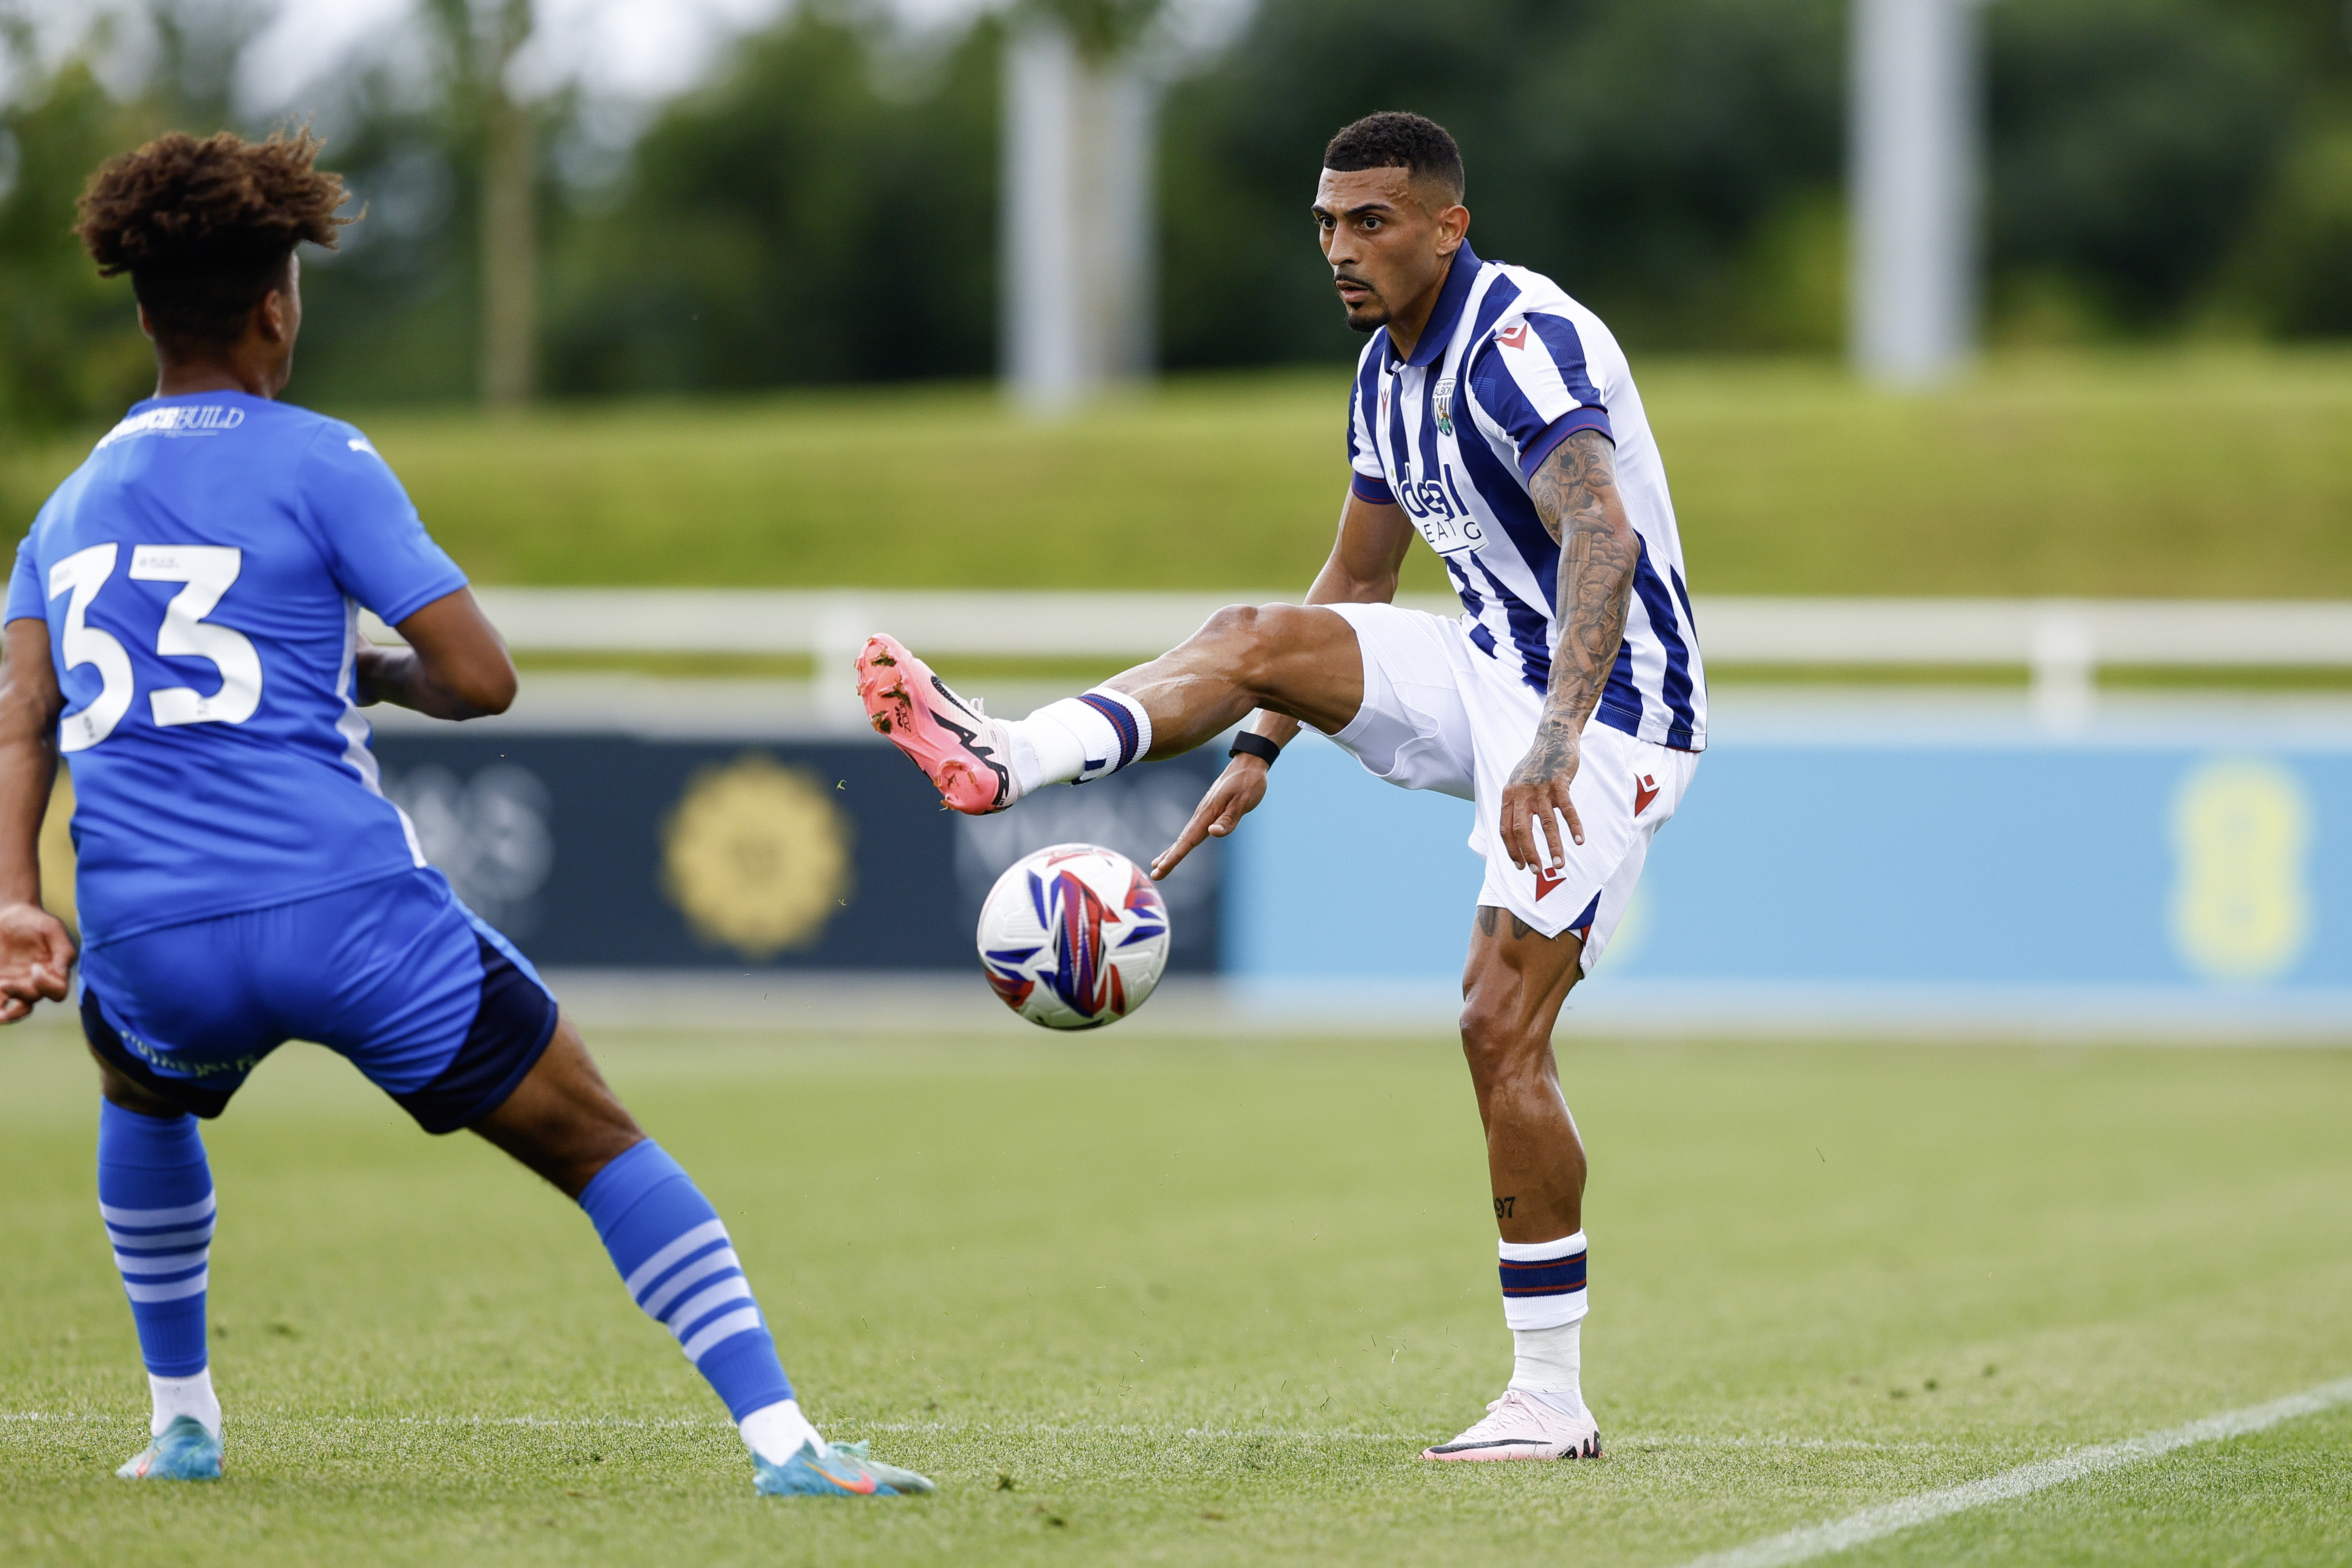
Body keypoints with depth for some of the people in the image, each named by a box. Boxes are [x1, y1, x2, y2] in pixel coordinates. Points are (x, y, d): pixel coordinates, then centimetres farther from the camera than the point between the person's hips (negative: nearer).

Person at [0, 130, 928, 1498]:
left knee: (140, 1087, 40)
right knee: (601, 1144, 4)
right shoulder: (318, 462, 2)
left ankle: (181, 1422, 37)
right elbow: (482, 679, -4)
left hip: (147, 945, 4)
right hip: (349, 912, -4)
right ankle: (780, 1437, -8)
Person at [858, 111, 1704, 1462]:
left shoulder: (1523, 343, -21)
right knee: (1255, 638, -10)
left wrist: (1557, 743, -47)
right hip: (1494, 671, 8)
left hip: (1606, 712, -8)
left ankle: (1553, 1401, -8)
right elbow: (1357, 582, 22)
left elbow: (1601, 537, -36)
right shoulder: (1390, 367, 9)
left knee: (1502, 1027, -14)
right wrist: (1259, 754, 17)